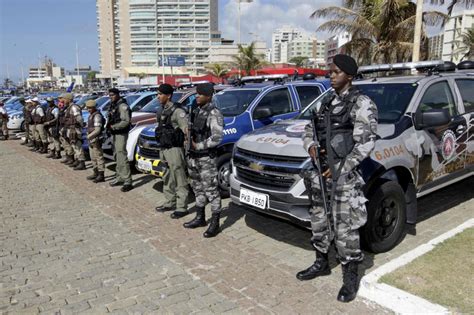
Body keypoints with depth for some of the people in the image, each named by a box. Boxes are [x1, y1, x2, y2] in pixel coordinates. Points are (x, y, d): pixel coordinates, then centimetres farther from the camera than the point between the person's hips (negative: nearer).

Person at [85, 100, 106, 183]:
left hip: (96, 140, -10)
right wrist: (89, 136, 9)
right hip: (91, 140, 10)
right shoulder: (91, 115, 15)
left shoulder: (97, 116, -16)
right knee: (93, 158, 17)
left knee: (99, 157, -6)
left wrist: (89, 136, -18)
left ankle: (101, 175, -2)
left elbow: (97, 130, -22)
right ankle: (95, 173, 27)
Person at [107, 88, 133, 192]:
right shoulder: (113, 105, 14)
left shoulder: (122, 106, -15)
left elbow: (125, 121, -23)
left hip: (121, 134, -10)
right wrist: (108, 126, 6)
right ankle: (119, 178, 27)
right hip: (114, 134, 10)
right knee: (117, 157, 16)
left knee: (122, 157, -14)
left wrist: (113, 126, -18)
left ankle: (128, 181, -12)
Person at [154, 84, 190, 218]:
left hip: (174, 149, -9)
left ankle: (182, 208, 4)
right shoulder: (163, 111, 14)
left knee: (180, 180, -3)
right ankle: (169, 203, 30)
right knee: (167, 179, 18)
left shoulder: (177, 111, -13)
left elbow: (186, 129, -20)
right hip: (164, 149, 9)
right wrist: (162, 149, 15)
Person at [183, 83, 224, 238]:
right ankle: (200, 218, 29)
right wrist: (190, 140, 7)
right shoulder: (197, 111, 13)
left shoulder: (214, 114, -13)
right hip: (193, 157, 9)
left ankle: (215, 223, 5)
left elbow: (216, 138, -21)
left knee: (211, 190, -3)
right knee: (198, 189, 16)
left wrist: (198, 145, -15)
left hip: (206, 158, -9)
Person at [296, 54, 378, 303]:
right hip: (320, 171, 7)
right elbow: (309, 129, 20)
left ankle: (350, 278, 13)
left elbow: (366, 143, -13)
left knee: (345, 228, -3)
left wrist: (341, 168, -19)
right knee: (319, 221, 16)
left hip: (344, 174, -7)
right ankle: (321, 263, 34)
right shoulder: (326, 103, 15)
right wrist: (310, 145, -4)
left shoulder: (362, 104, -6)